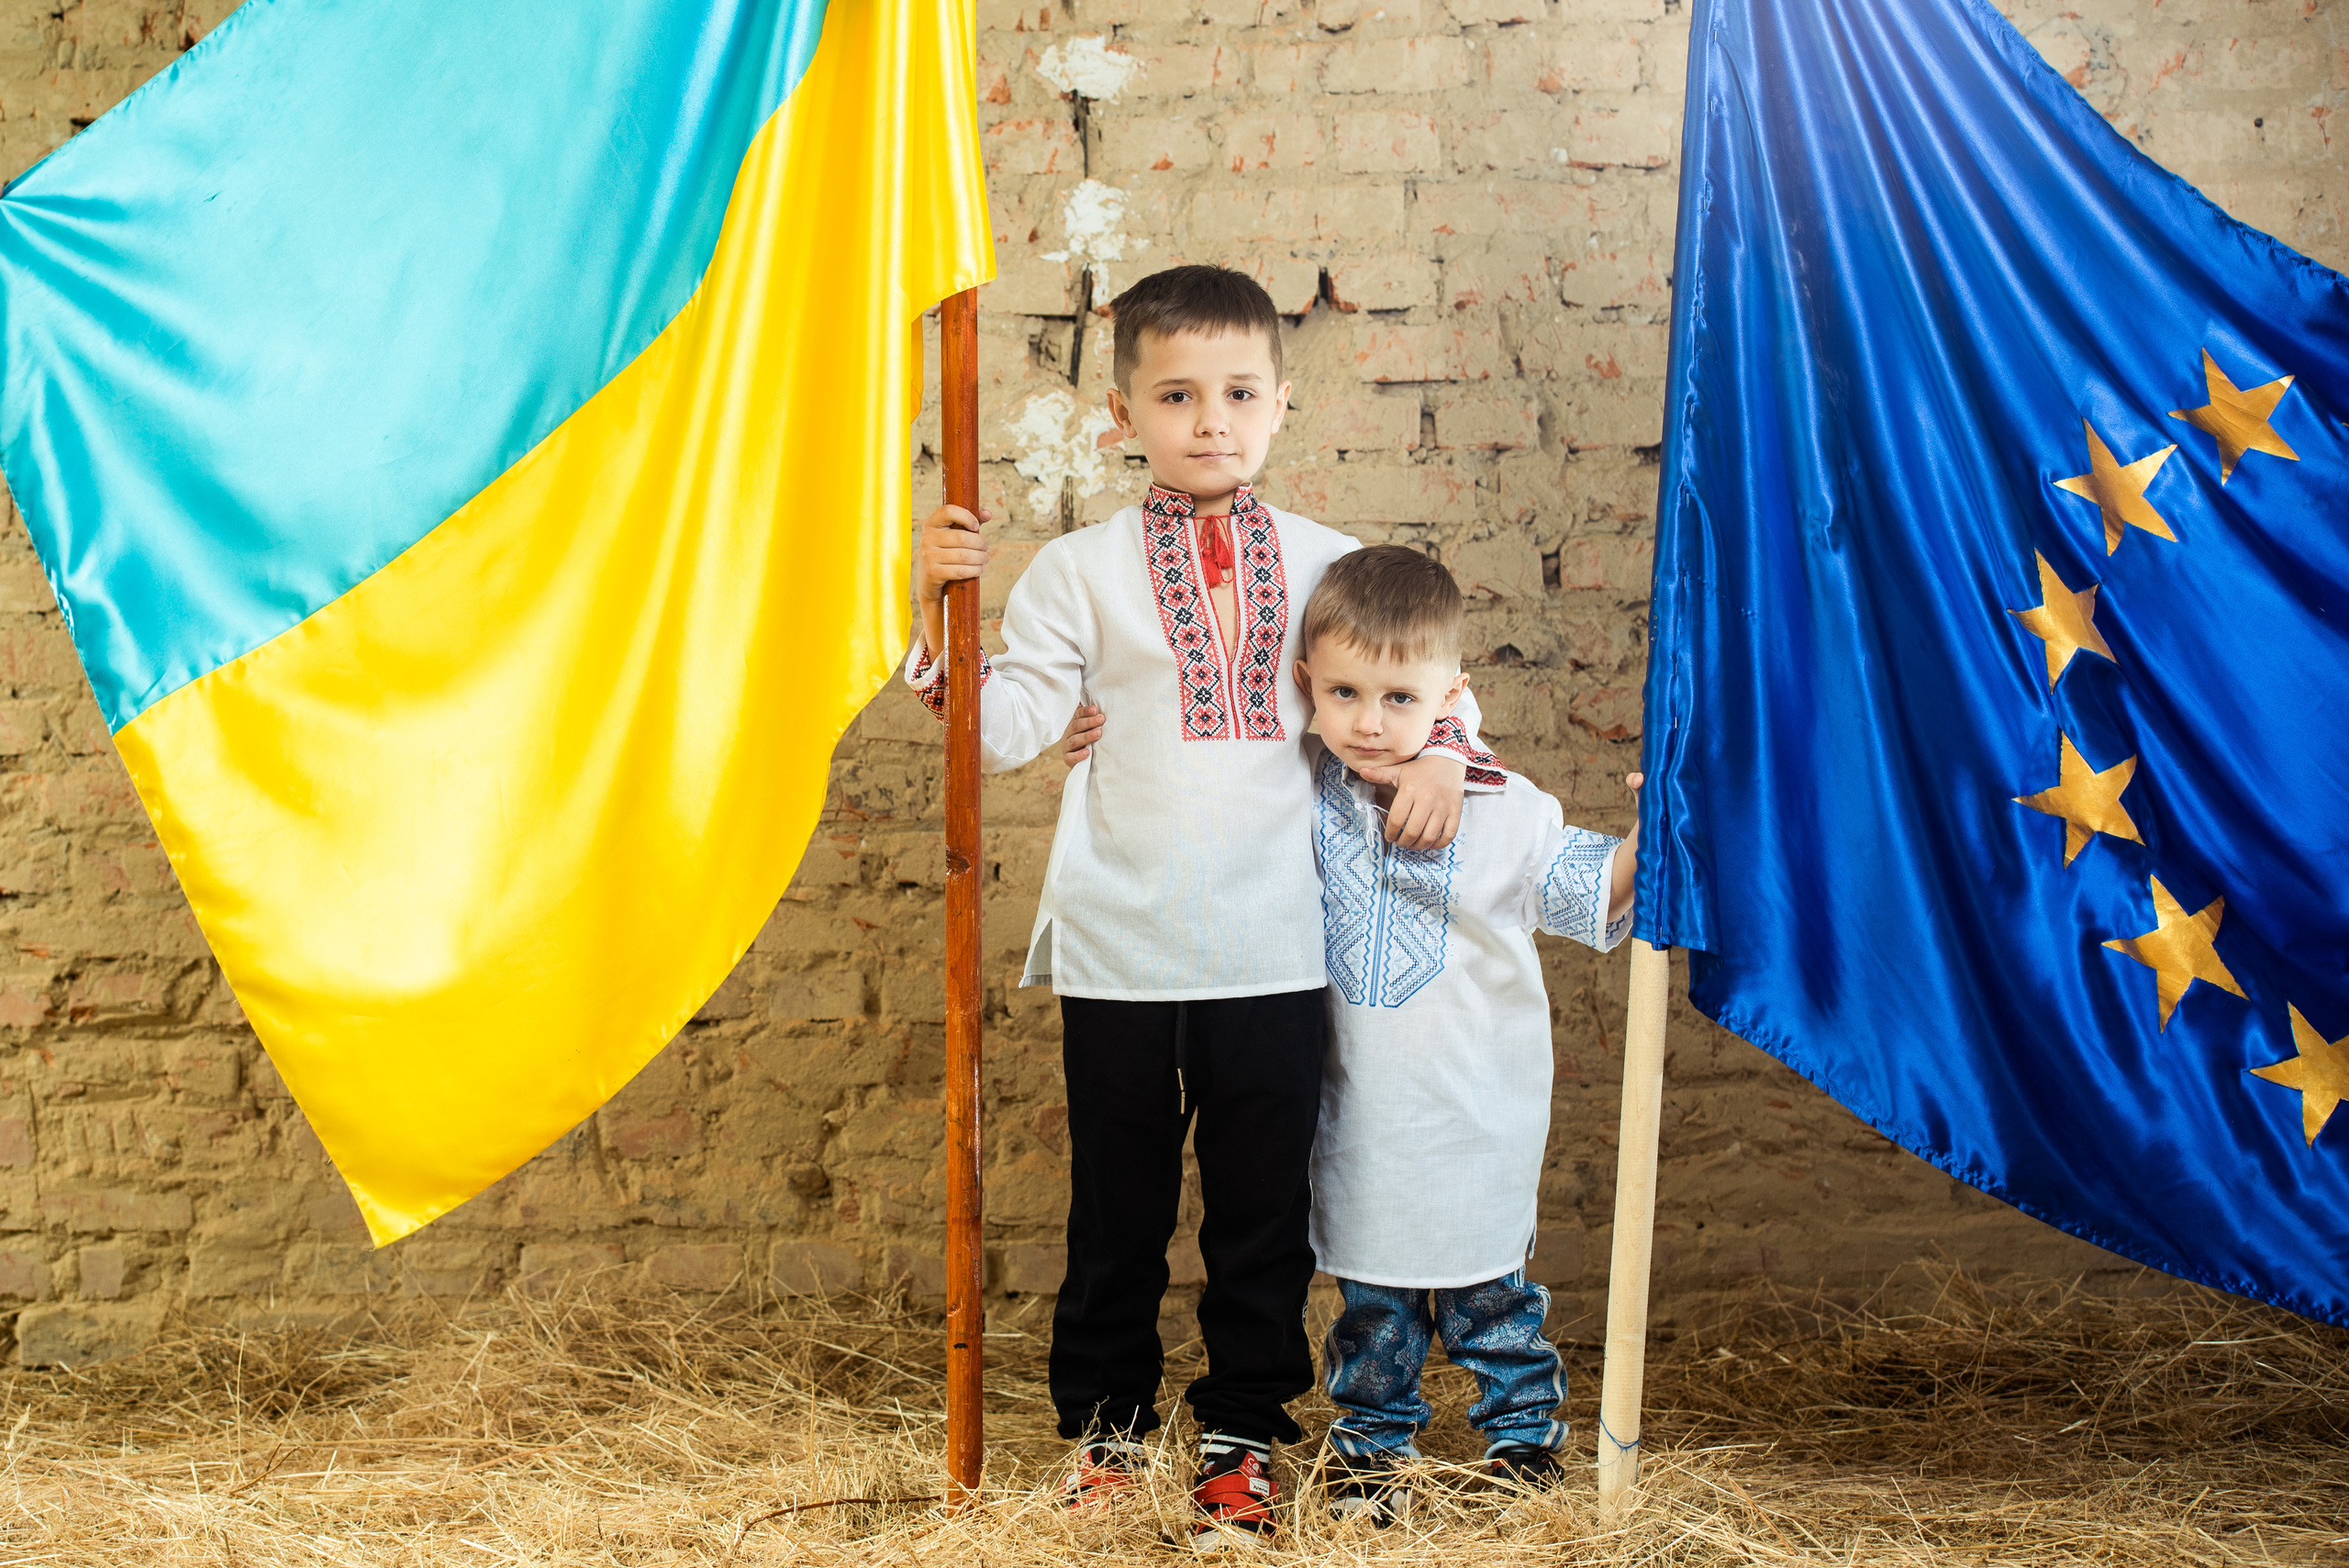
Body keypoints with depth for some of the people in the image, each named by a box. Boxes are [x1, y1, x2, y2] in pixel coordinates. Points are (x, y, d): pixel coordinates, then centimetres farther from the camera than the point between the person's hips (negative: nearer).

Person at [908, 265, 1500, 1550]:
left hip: (1277, 950, 1)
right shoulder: (1079, 572, 1)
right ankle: (1103, 1422, 29)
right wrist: (937, 611, -17)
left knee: (1263, 1206, 11)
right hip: (1119, 950, -1)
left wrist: (1442, 753, -5)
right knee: (1117, 1206, 11)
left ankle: (1244, 1431, 27)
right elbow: (1003, 727, -5)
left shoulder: (1326, 565, 5)